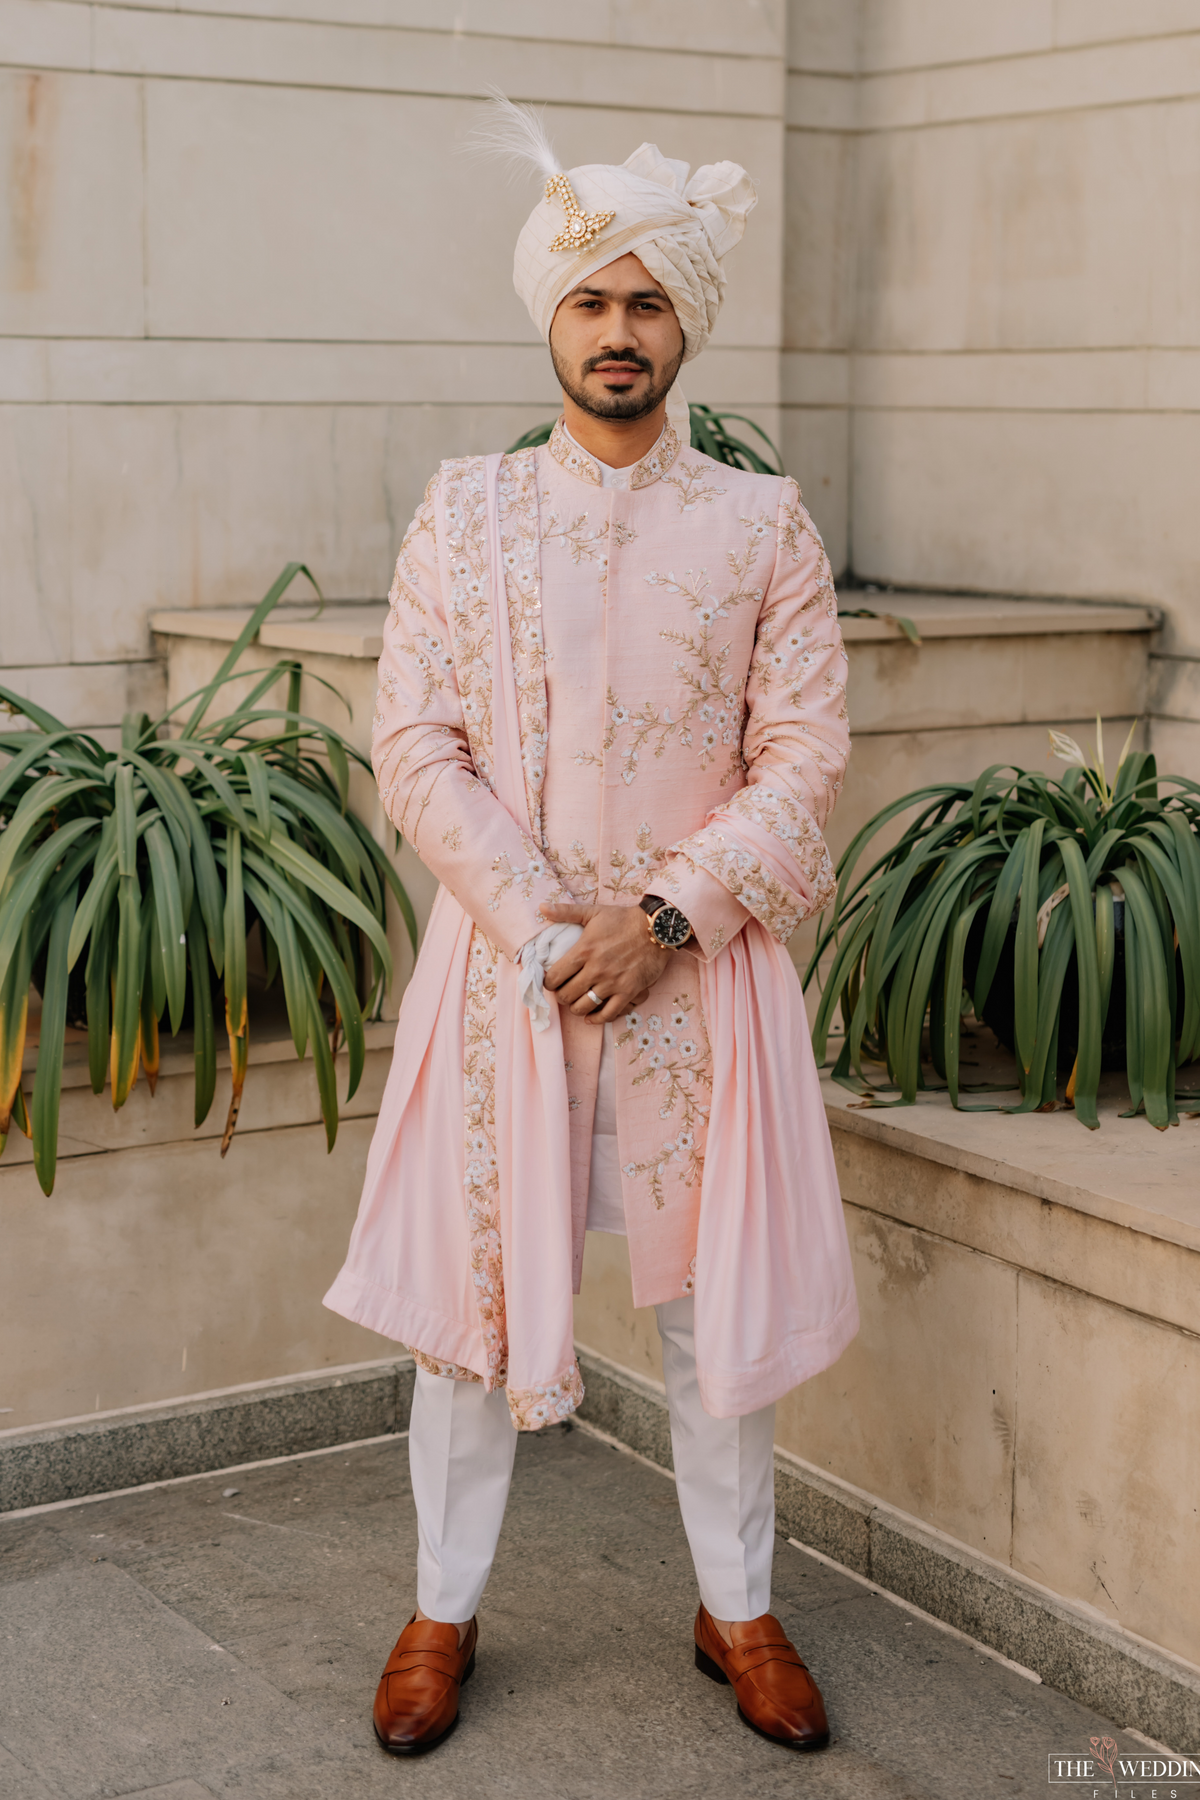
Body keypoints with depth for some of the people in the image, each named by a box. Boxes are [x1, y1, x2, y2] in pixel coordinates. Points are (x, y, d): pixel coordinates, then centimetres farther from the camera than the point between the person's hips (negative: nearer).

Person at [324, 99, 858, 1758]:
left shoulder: (764, 524, 2)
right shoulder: (465, 512, 3)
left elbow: (805, 753, -3)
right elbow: (416, 748, -3)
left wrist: (665, 916, -13)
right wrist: (539, 927, -12)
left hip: (698, 962, 0)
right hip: (501, 958, 0)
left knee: (716, 1295, 8)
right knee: (471, 1284, 7)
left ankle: (737, 1608, 26)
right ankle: (443, 1611, 24)